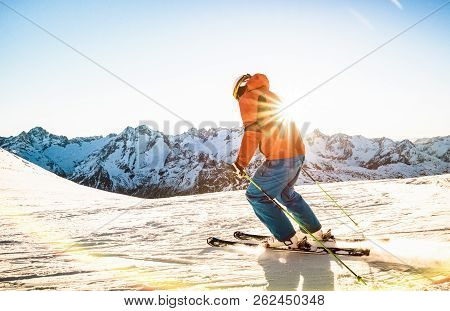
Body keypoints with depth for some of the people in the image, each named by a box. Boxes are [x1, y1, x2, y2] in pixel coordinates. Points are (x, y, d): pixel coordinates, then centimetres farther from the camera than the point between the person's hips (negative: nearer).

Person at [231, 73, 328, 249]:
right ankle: (314, 231, 34)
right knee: (286, 193, 27)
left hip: (280, 158, -9)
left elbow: (252, 131, -12)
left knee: (256, 196, 3)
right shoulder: (271, 95, 24)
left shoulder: (247, 97, 0)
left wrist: (241, 162, -9)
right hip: (298, 154, 9)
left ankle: (288, 238, 4)